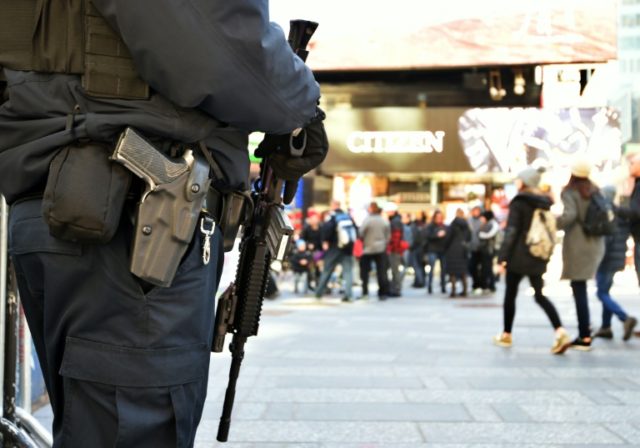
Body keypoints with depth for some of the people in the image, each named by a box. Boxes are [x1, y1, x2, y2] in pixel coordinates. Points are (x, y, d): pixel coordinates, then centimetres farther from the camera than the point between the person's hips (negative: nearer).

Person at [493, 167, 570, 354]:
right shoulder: (544, 203, 10)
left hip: (519, 256, -6)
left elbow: (511, 231, -14)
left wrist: (503, 256, -12)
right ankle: (560, 332, -11)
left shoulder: (519, 202, -9)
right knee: (540, 296, 7)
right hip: (539, 258, 6)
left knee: (510, 295, 8)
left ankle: (506, 335, 17)